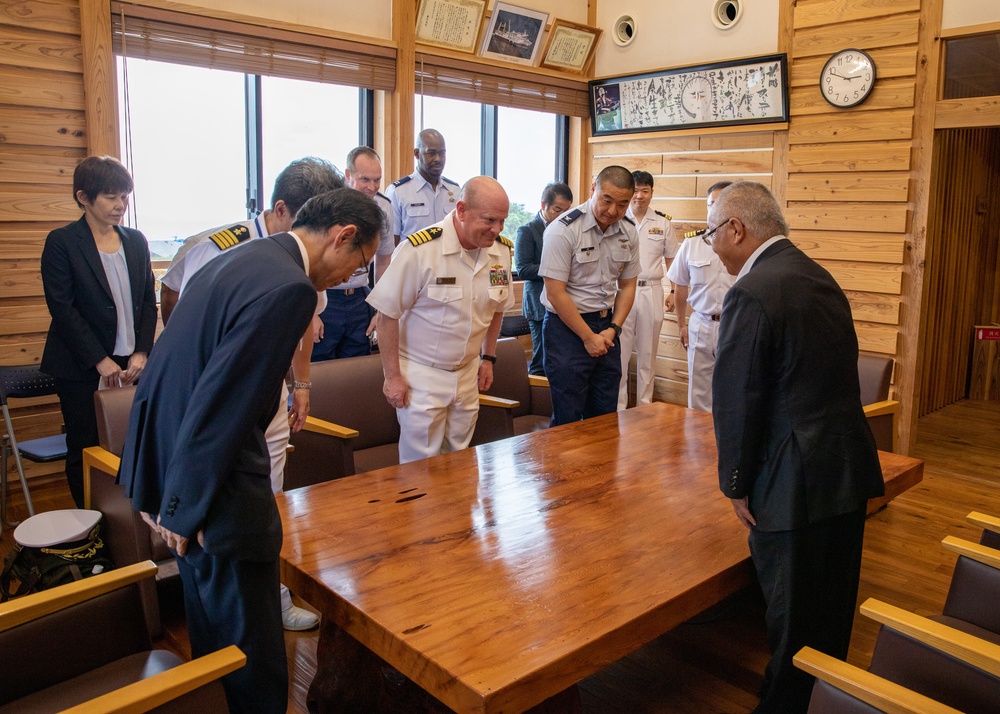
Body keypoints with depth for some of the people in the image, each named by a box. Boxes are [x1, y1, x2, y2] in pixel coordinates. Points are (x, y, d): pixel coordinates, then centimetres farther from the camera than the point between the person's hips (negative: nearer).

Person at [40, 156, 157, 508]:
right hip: (83, 369, -3)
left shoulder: (136, 241, 9)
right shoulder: (61, 242, -3)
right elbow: (62, 308, -8)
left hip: (131, 364, 3)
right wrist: (100, 360, -12)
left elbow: (149, 301, 9)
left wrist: (141, 353, -3)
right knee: (86, 451, 5)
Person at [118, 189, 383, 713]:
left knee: (213, 637, 27)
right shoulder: (289, 288, -21)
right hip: (216, 491, -10)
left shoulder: (239, 258, 9)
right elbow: (221, 405, -24)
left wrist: (162, 489, 16)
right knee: (254, 661, 7)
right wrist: (185, 506, -15)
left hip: (171, 465, 10)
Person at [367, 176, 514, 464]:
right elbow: (387, 313, -14)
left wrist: (488, 358, 14)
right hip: (420, 375, -5)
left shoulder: (502, 250, -2)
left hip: (468, 374, 5)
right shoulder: (419, 249, -20)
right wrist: (392, 375, -12)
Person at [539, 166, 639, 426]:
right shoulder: (563, 230, -15)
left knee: (605, 416, 12)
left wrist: (613, 329, -2)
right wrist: (589, 337, -12)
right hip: (567, 326, -5)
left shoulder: (629, 232, 2)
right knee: (568, 418, 1)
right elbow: (556, 293, -16)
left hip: (606, 327, 5)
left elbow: (627, 285, 11)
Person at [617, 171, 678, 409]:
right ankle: (618, 407, 9)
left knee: (647, 353, 10)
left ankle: (645, 405, 21)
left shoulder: (663, 223, 7)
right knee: (619, 353, -1)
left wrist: (674, 291, 5)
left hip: (651, 293, 2)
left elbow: (672, 259, 13)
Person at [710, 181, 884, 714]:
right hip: (849, 469, 9)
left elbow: (736, 400, -18)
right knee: (830, 613, 24)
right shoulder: (819, 277, 9)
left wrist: (737, 485, -6)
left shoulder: (751, 293, -18)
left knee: (793, 623, 8)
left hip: (797, 483, -9)